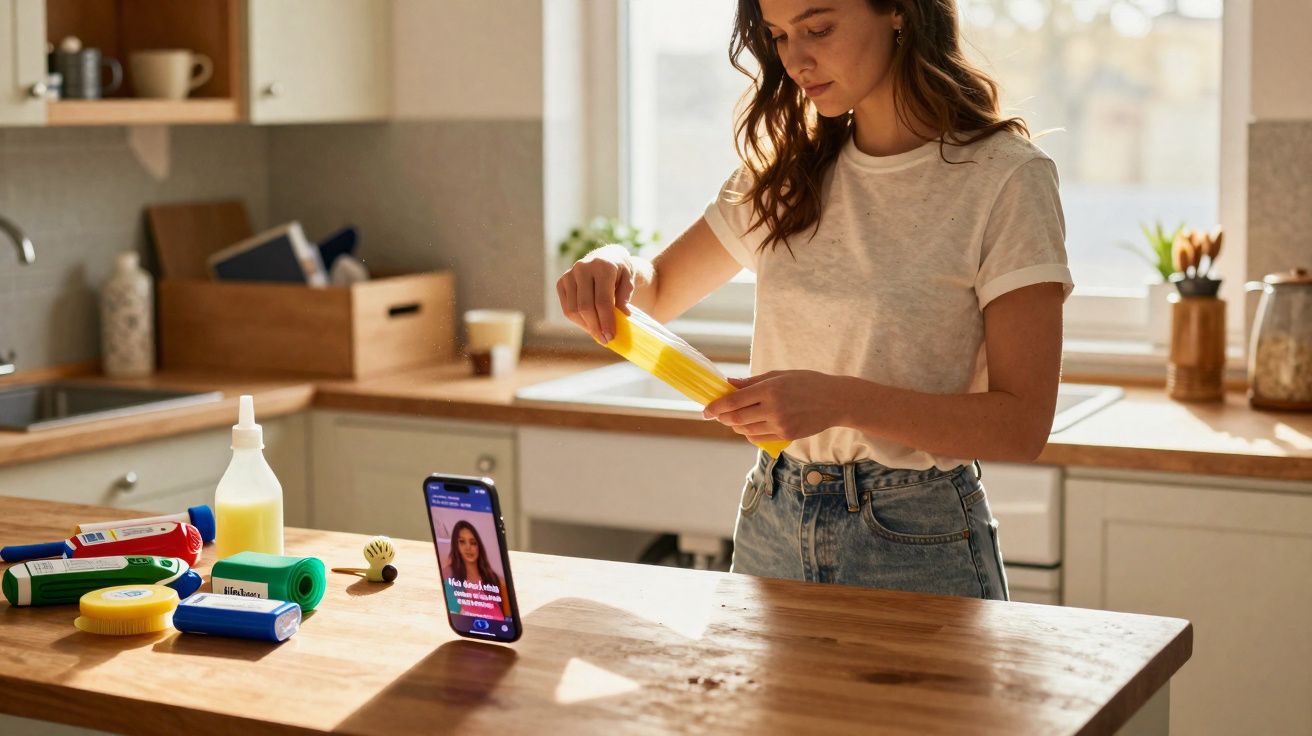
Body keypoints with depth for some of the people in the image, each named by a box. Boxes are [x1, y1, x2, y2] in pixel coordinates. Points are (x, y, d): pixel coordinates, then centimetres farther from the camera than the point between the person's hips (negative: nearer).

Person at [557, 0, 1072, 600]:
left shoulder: (1004, 177, -13)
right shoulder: (785, 171, 5)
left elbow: (1021, 425, -16)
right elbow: (659, 291, 16)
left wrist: (839, 401, -28)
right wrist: (615, 269, -8)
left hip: (917, 546, -5)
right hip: (771, 526, 5)